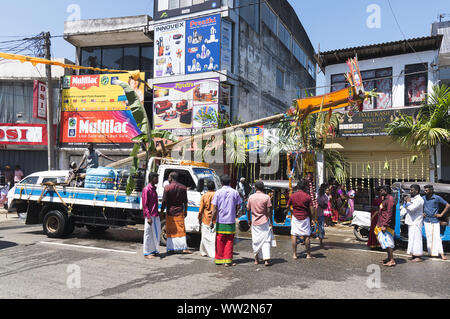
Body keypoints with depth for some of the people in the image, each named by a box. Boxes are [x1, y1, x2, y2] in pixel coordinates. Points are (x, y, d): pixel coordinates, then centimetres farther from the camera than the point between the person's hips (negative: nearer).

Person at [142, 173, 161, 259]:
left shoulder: (154, 188, 14)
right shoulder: (146, 189, -13)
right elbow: (144, 204, -16)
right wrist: (148, 217, -20)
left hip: (155, 215, 9)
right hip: (150, 216, -9)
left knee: (156, 233, 14)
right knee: (149, 234, -1)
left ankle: (154, 251, 25)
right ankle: (147, 253, 8)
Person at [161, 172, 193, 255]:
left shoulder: (167, 188, -6)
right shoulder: (183, 187, 3)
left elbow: (164, 201, -7)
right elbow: (185, 201, 5)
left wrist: (162, 211, 3)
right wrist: (185, 211, 14)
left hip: (170, 212, -2)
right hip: (179, 212, 2)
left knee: (171, 231, 7)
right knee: (181, 230, 5)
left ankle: (171, 248, 9)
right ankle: (184, 248, 1)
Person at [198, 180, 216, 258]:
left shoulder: (204, 196, -3)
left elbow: (201, 210, 1)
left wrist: (199, 219, 12)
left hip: (206, 219, 1)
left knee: (205, 236, 10)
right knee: (215, 236, 2)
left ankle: (204, 252, 19)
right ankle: (214, 253, 0)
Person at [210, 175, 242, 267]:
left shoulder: (218, 192, -4)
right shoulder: (235, 192, 0)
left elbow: (215, 208, -7)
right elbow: (238, 206, 2)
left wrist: (212, 221, -3)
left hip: (220, 220, 0)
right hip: (231, 221, 1)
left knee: (220, 241, 10)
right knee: (229, 241, 7)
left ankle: (219, 259, 18)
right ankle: (227, 261, 6)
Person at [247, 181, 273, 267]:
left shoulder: (251, 197, 0)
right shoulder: (267, 197, -9)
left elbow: (248, 209, 6)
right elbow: (269, 211, -10)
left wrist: (249, 219, 18)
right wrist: (271, 221, 0)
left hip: (254, 222, 3)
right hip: (264, 222, -3)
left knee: (256, 240, 13)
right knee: (266, 240, 3)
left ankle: (256, 259, 20)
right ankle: (266, 260, -3)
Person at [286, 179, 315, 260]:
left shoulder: (293, 196, -1)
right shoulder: (307, 196, -8)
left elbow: (287, 207, 6)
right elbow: (311, 209, -8)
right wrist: (312, 217, 7)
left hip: (295, 217, 2)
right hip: (305, 218, -1)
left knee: (294, 235, 6)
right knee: (307, 236, 8)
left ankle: (294, 254, 8)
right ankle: (308, 254, 14)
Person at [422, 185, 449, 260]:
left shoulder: (437, 198, -5)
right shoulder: (423, 198, 4)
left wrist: (441, 214, -3)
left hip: (435, 221, -3)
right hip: (427, 221, 3)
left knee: (437, 237, -8)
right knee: (429, 237, 4)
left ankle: (441, 254, -4)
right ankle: (431, 253, 10)